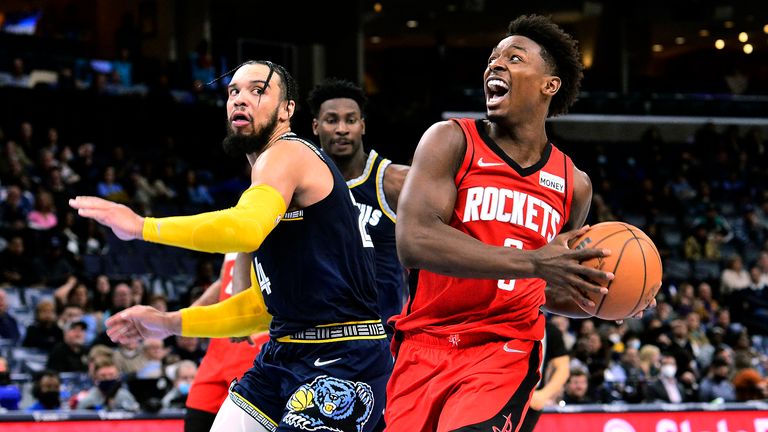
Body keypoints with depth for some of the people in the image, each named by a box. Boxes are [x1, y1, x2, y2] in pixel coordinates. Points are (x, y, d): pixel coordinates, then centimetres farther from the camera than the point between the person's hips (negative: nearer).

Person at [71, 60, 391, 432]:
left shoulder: (285, 154, -10)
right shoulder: (269, 171, 21)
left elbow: (246, 229, -32)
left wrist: (144, 227, -24)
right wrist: (174, 323, 18)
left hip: (343, 359, -10)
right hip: (285, 353, 10)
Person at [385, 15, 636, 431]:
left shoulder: (573, 184, 10)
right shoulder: (451, 142, -2)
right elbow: (413, 240, -21)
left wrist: (601, 300, 2)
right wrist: (532, 263, -28)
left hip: (505, 353, 0)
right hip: (425, 346, 0)